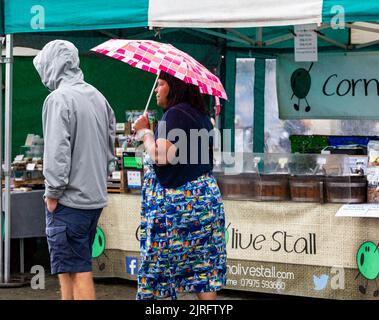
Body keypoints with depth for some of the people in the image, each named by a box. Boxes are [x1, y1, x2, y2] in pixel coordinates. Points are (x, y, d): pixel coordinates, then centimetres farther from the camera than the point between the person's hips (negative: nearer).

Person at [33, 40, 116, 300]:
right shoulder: (97, 96, 12)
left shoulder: (59, 98, -13)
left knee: (77, 270, -6)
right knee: (74, 267, 15)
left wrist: (53, 193, -12)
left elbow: (57, 151, -19)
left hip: (69, 200, -8)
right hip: (96, 197, 8)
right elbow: (110, 146, 17)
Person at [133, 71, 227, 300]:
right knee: (204, 267, 6)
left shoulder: (175, 114, -14)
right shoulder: (201, 116, 14)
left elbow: (161, 156, -23)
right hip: (205, 194, 9)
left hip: (177, 201, -9)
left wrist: (144, 132, -8)